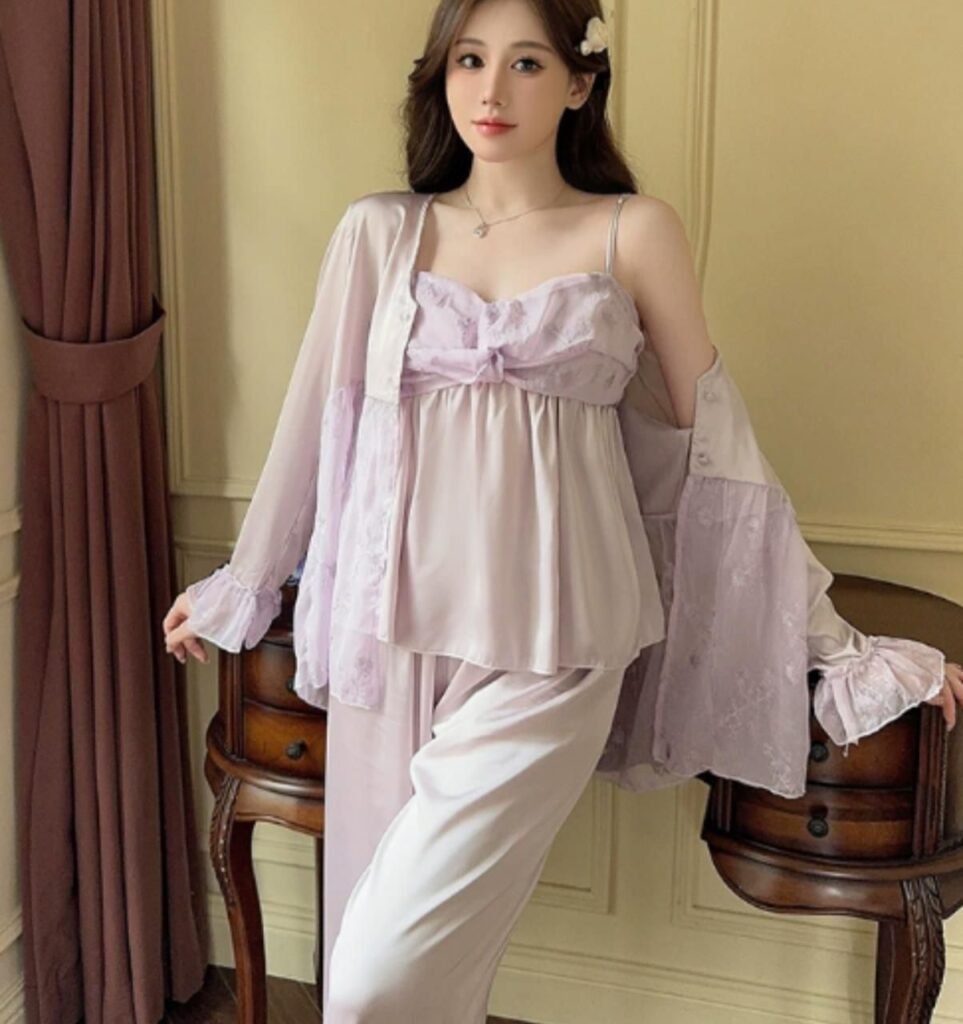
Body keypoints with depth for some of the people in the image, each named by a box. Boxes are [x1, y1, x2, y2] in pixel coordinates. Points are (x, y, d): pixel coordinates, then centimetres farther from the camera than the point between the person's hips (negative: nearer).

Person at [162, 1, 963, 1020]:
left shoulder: (635, 233, 2)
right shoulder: (379, 230, 7)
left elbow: (714, 435, 4)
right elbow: (313, 419, 13)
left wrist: (833, 636, 5)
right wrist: (239, 584, 21)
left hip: (550, 643, -3)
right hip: (395, 628, 3)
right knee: (367, 942, 11)